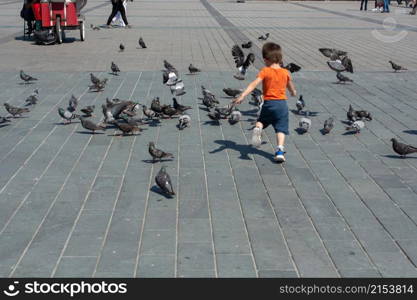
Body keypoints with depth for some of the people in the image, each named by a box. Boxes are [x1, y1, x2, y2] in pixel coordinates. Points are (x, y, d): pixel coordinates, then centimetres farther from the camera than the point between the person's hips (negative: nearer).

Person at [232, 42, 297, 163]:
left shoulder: (265, 71, -5)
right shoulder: (285, 72, 6)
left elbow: (253, 84, -17)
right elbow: (290, 86, 25)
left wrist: (242, 96, -23)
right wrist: (293, 92, 48)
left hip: (268, 103, -1)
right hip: (282, 104, 1)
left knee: (261, 120, 22)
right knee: (281, 129, 2)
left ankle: (257, 129, -11)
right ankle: (279, 150, -13)